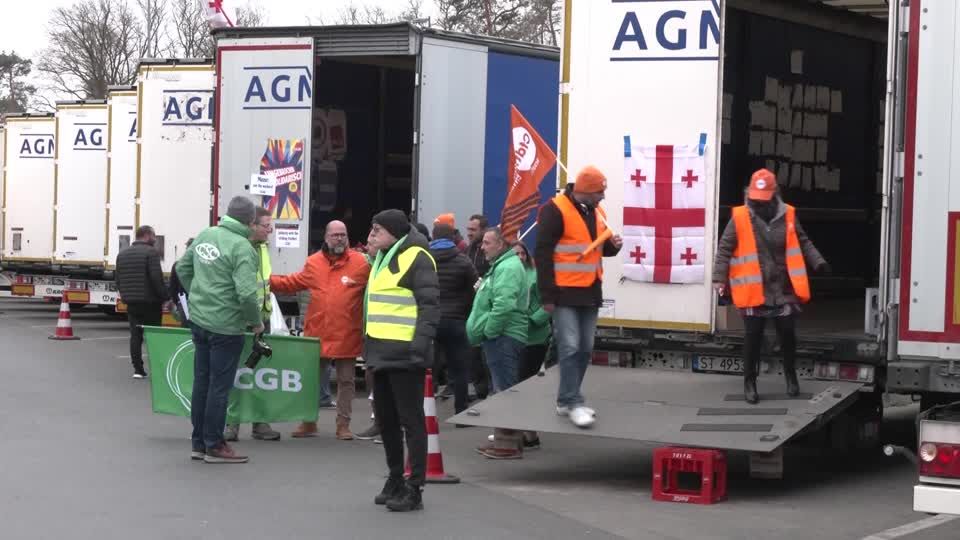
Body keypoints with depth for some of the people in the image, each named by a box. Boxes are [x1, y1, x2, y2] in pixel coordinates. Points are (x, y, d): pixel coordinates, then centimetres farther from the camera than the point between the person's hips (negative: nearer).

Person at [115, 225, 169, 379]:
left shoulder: (122, 254, 12)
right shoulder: (151, 252, -11)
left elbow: (118, 280, 13)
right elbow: (157, 278, -18)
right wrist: (166, 296, -11)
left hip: (131, 302, 6)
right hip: (150, 302, -6)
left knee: (135, 336, 6)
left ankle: (138, 369, 4)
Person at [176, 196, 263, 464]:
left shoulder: (205, 235, 5)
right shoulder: (242, 248, -18)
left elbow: (182, 268, 16)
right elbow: (246, 293, -24)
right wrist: (256, 322, -9)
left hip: (198, 319, 7)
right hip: (225, 326, -7)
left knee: (201, 382, 15)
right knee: (219, 386, 2)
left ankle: (199, 442, 23)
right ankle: (214, 446, 9)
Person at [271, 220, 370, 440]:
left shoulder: (361, 262, -6)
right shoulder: (313, 262, 5)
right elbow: (293, 283, 13)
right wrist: (269, 281, 6)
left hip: (346, 336, -3)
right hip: (317, 333, 3)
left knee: (346, 380, 7)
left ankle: (343, 424, 17)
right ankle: (308, 422, 23)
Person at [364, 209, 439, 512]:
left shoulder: (416, 258, -10)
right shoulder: (383, 259, 19)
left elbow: (430, 305, -15)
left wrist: (421, 346, -23)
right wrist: (369, 345, 22)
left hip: (405, 355, -9)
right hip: (382, 353, 9)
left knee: (411, 420, -5)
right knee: (386, 419, 14)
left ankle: (414, 489, -1)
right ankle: (395, 480, 25)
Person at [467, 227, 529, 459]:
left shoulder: (508, 268, -15)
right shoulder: (500, 266, 20)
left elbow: (504, 305, -27)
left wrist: (488, 331, -18)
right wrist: (484, 333, 20)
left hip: (504, 338, -11)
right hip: (500, 338, 11)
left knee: (505, 390, -9)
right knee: (503, 390, 16)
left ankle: (509, 443, -8)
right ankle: (502, 439, 23)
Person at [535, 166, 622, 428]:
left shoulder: (596, 212, 10)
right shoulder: (555, 210, -13)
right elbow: (542, 253, -14)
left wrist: (613, 245, -1)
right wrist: (547, 295, -17)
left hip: (590, 292, 8)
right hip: (565, 293, -8)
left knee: (585, 349, 9)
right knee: (570, 348, -11)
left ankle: (565, 400, 18)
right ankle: (572, 403, -8)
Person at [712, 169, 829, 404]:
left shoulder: (788, 216, 1)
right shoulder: (740, 217, -7)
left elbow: (802, 243, 14)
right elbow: (724, 249, -4)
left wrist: (818, 262, 4)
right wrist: (719, 278, -11)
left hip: (784, 290, 2)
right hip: (753, 291, -2)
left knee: (788, 334, 8)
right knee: (753, 337, 4)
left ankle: (791, 374, 32)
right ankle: (750, 381, 19)